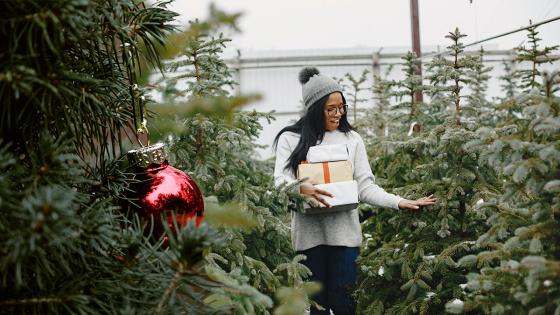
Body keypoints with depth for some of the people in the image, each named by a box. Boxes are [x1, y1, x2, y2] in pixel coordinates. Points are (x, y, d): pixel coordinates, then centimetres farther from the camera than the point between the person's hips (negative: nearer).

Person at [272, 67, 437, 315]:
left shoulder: (351, 139, 10)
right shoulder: (291, 139, 6)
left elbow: (365, 187, 5)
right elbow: (281, 180, -3)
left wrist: (399, 202, -9)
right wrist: (301, 188, -26)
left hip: (344, 231, 1)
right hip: (309, 232, -1)